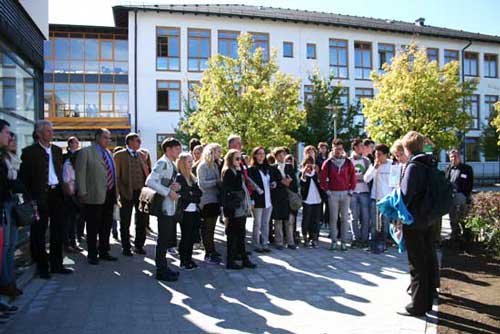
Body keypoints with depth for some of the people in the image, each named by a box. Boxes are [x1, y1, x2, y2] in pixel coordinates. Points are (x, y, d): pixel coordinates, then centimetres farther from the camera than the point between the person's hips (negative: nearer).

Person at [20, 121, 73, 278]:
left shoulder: (57, 150, 13)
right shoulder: (30, 152, -3)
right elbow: (24, 176, -5)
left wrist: (62, 189, 7)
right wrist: (30, 197, -11)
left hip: (56, 194, 6)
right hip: (40, 196, -5)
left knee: (58, 230, 11)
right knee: (39, 232, 3)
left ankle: (56, 264, 22)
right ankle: (42, 266, 14)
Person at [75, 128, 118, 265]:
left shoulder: (108, 152, 16)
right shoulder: (86, 152, -5)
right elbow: (80, 173, -9)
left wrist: (116, 191, 15)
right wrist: (82, 193, -14)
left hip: (109, 195, 7)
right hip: (94, 196, -7)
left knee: (106, 226, 15)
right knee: (93, 227, 3)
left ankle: (104, 252, 27)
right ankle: (92, 255, 15)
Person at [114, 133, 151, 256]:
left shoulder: (144, 155, 11)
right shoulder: (119, 155, -1)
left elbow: (148, 174, 10)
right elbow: (116, 176, -4)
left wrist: (145, 162, -4)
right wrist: (121, 192, -10)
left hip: (142, 192, 4)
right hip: (127, 193, -4)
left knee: (142, 221, 10)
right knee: (125, 222, 6)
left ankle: (139, 245, 25)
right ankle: (126, 247, 20)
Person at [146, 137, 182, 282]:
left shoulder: (173, 165, 14)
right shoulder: (162, 163, -14)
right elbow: (150, 181, -25)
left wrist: (177, 186, -2)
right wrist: (169, 192, -22)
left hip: (172, 207, 9)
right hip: (164, 207, -9)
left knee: (169, 239, 15)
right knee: (163, 239, 0)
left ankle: (164, 267, 28)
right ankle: (161, 271, 11)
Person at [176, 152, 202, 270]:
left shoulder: (191, 177, 14)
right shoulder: (179, 177, -8)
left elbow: (199, 192, 8)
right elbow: (184, 194, -17)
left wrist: (192, 195, -7)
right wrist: (194, 197, -10)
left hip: (194, 211, 6)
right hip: (185, 212, -6)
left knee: (192, 236, 10)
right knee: (185, 237, 2)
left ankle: (189, 259, 20)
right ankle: (183, 261, 12)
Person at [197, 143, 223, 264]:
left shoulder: (215, 165, 13)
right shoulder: (203, 166, -11)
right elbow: (202, 183, -19)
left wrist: (220, 182, -5)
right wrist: (216, 182, -18)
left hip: (215, 199, 8)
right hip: (207, 201, -7)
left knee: (211, 227, 16)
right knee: (207, 228, -1)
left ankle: (212, 250, 25)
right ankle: (208, 255, 5)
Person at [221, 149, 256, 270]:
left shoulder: (236, 171, 17)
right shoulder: (228, 172, -11)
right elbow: (238, 186, -23)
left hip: (241, 208, 9)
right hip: (234, 209, -9)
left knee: (241, 235, 13)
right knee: (233, 235, -2)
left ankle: (244, 259, 20)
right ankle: (230, 261, 7)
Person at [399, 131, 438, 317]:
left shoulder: (413, 166, -18)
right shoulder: (430, 165, 7)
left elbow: (405, 195, -19)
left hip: (414, 221, -8)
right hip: (429, 219, 8)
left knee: (417, 264, 0)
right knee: (429, 260, 16)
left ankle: (417, 306, 9)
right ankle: (427, 301, 29)